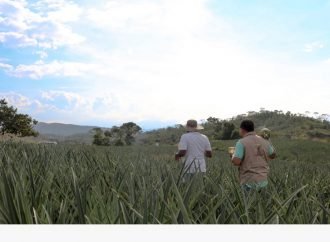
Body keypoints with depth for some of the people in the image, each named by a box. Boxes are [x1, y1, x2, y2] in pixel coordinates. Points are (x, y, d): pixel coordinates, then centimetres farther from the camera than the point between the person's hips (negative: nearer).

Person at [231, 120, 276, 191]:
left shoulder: (241, 142, -10)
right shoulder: (264, 141, 7)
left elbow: (236, 162, -18)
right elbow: (273, 155, 24)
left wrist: (233, 156, 4)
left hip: (249, 182, -6)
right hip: (263, 180, 6)